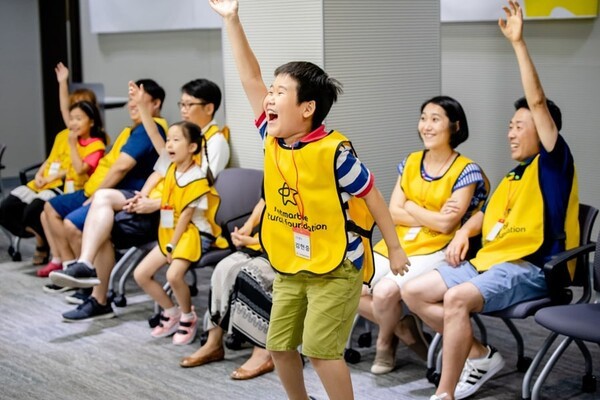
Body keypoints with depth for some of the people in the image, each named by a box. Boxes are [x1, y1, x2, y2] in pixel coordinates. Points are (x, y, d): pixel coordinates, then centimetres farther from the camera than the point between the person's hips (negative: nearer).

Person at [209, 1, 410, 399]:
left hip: (336, 267, -7)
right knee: (280, 345, 10)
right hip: (290, 266, 7)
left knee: (320, 348, -10)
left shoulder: (334, 152, -20)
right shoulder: (274, 140, -3)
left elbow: (372, 198, -9)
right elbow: (251, 78, -1)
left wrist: (395, 249, -4)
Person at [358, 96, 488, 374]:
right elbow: (393, 213, 3)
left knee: (385, 291, -30)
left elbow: (445, 224, -14)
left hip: (434, 251, -6)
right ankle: (403, 329, 7)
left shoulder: (466, 171, -6)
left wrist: (411, 207, -3)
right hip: (395, 245, 6)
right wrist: (431, 217, -10)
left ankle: (385, 342, 5)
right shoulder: (410, 163, 10)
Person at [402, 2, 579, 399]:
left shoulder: (553, 163, -3)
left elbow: (538, 101, -15)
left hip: (529, 269, -9)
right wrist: (463, 233, 10)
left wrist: (519, 42, -17)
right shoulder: (514, 176, 21)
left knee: (457, 298, -33)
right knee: (414, 291, -3)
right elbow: (486, 215, 33)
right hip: (487, 261, 9)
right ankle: (481, 355, 3)